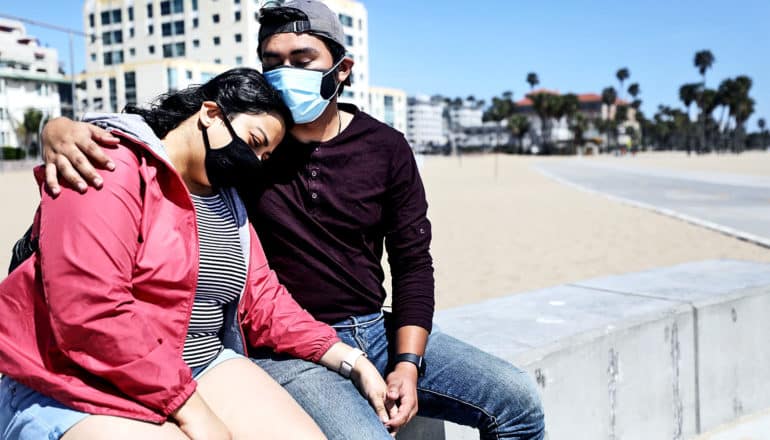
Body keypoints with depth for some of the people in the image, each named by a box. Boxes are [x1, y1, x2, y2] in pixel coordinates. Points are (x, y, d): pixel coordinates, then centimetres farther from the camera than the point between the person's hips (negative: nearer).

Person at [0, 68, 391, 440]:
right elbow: (88, 313, -24)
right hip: (77, 388, -7)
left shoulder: (227, 201, 14)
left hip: (201, 368, 7)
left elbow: (262, 300, 10)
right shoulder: (112, 167, -13)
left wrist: (352, 362, -1)